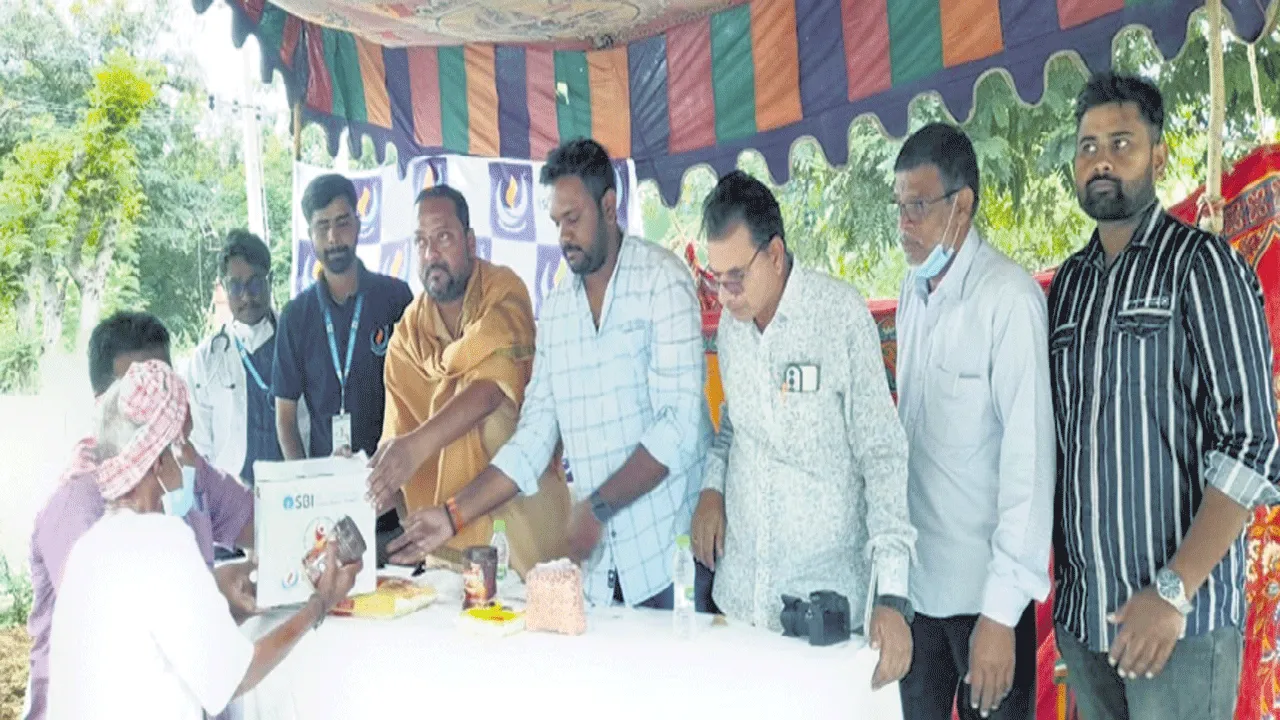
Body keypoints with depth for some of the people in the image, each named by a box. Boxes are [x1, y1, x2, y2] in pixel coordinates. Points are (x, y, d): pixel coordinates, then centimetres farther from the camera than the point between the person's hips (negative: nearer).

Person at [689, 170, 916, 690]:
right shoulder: (730, 325, 4)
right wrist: (712, 485, -2)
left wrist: (892, 595, -19)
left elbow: (882, 454, -13)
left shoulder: (841, 314, -12)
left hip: (824, 594, -4)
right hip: (740, 590, 5)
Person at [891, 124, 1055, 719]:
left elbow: (1029, 456, -19)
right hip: (914, 575, 6)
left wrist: (1002, 608, -20)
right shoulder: (912, 292, 6)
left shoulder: (1009, 298, -17)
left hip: (982, 586, -6)